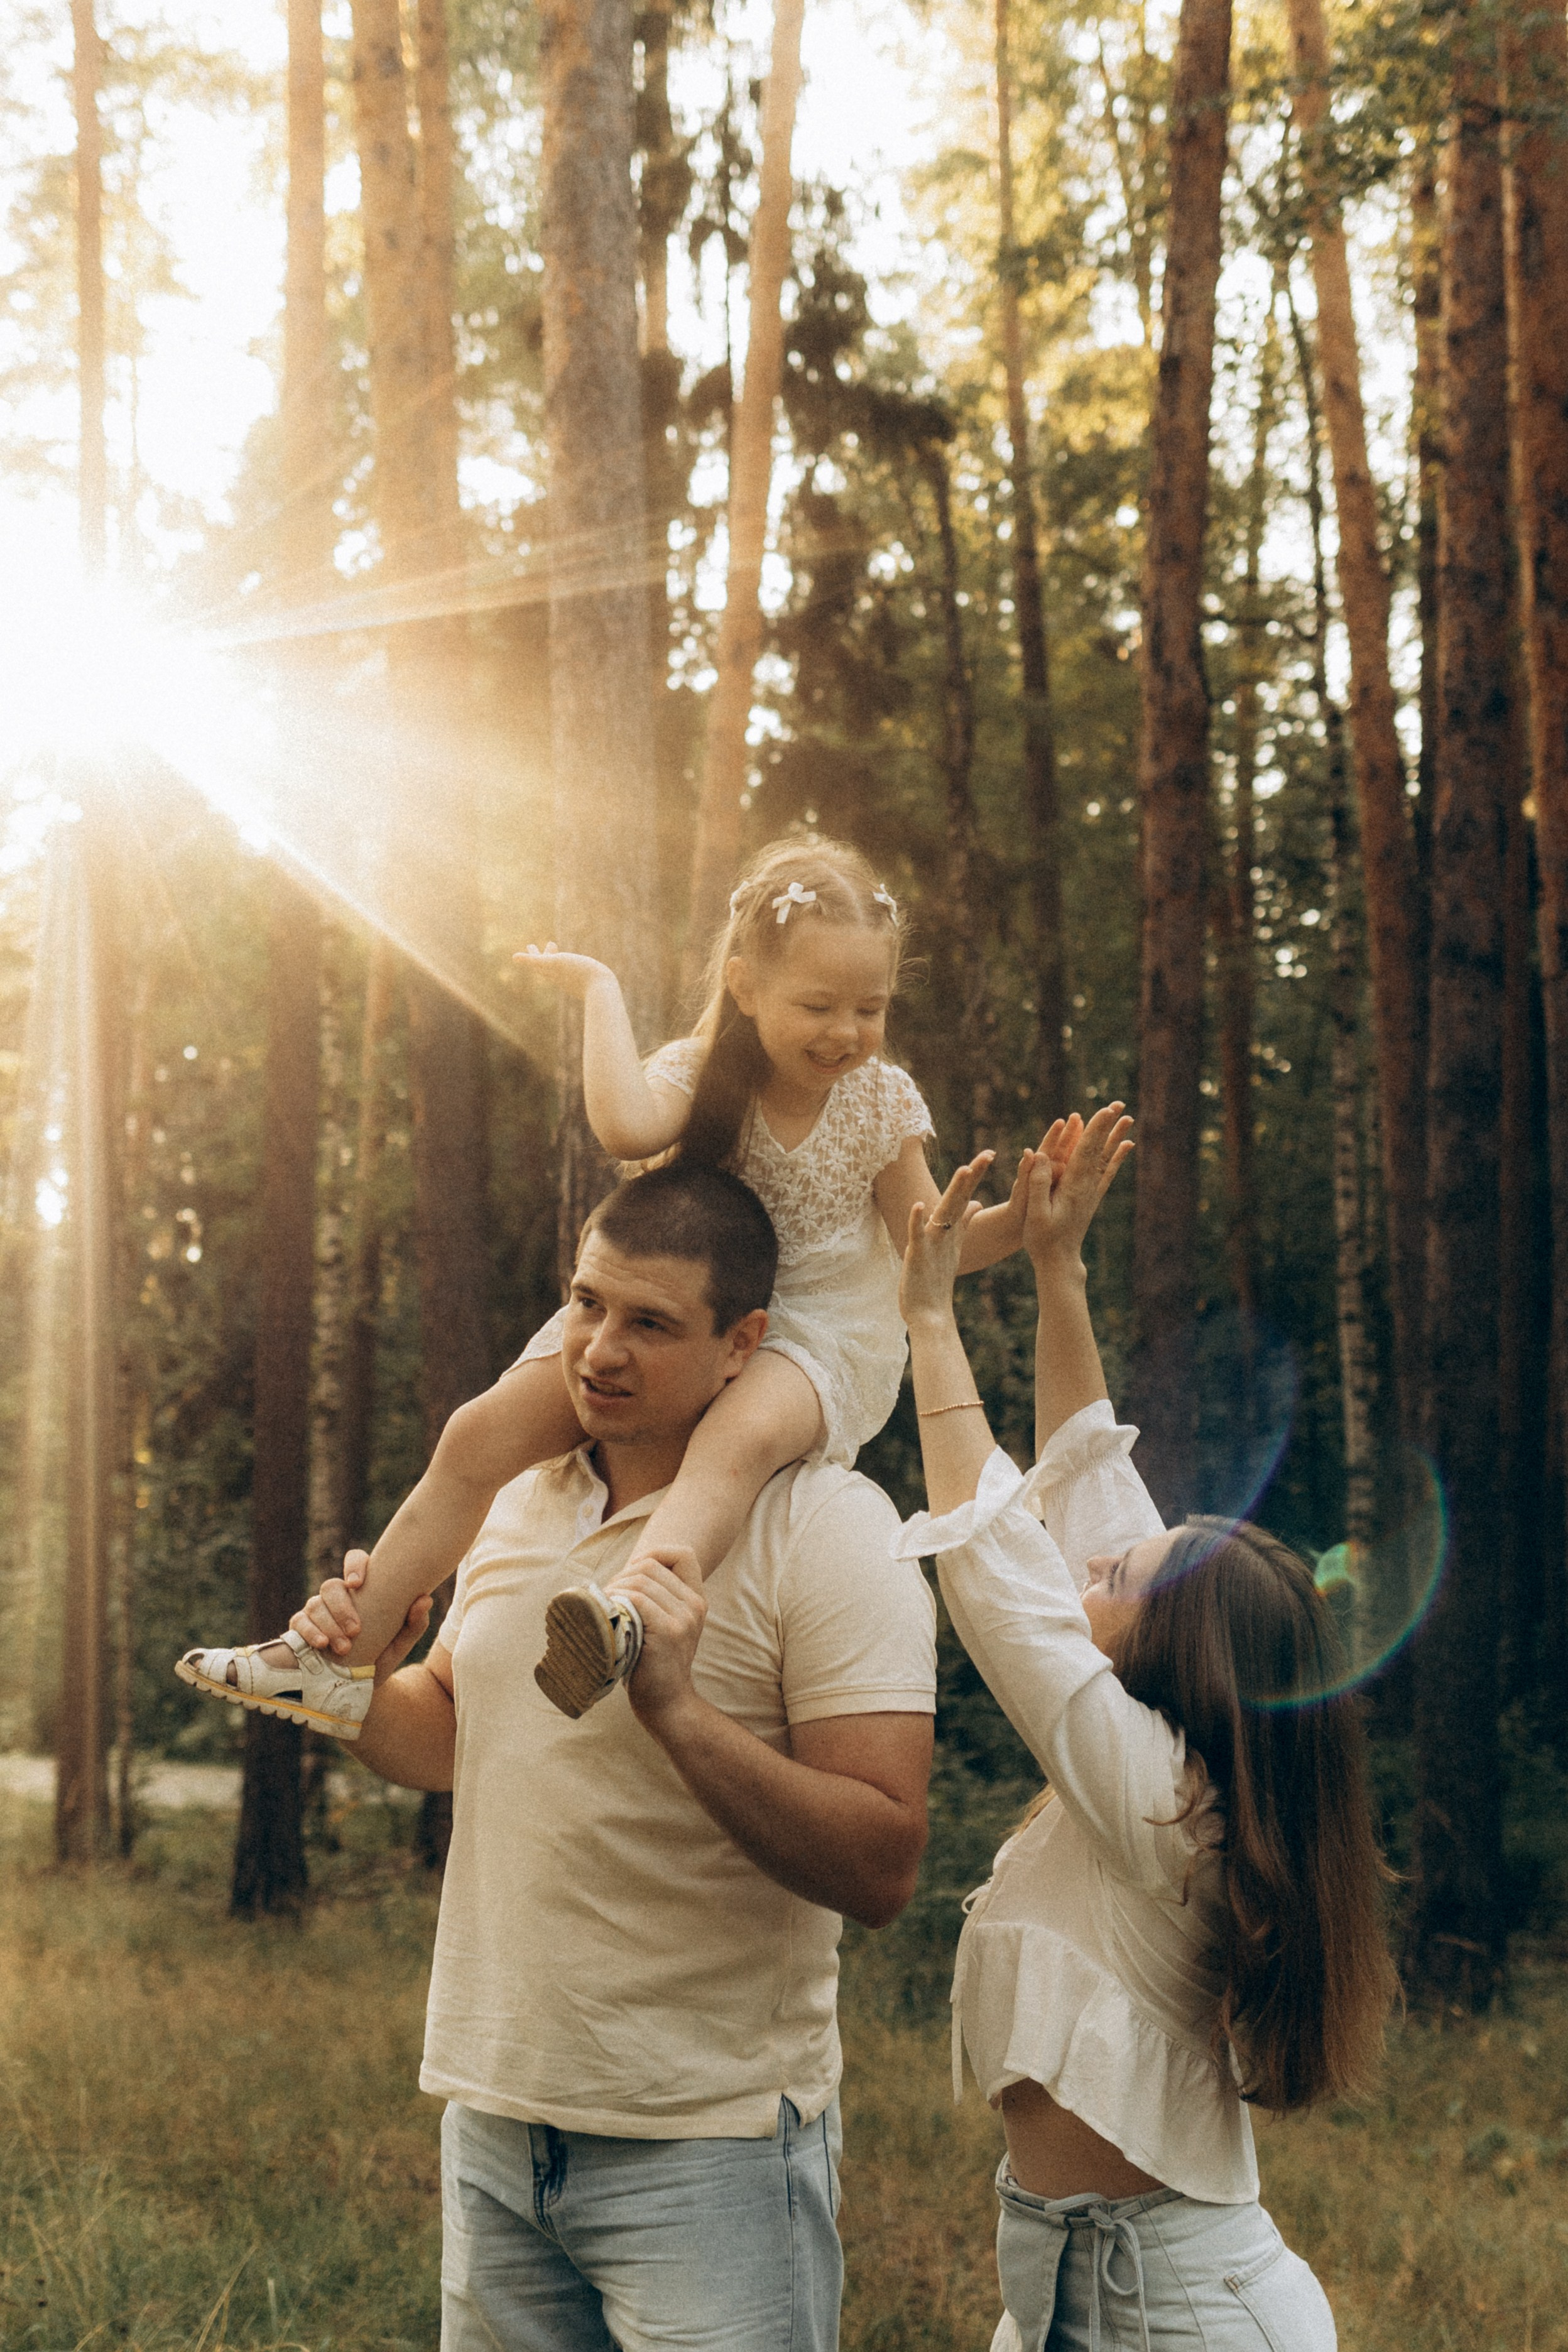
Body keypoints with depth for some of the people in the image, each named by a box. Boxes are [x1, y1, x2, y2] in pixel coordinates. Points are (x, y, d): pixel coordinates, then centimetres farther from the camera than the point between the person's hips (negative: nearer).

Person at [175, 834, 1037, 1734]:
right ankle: (344, 1660, -1)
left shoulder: (882, 1101, -6)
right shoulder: (699, 1075, -11)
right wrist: (601, 990, -25)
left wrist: (1016, 1221, -18)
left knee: (738, 1439, -40)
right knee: (484, 1434, -9)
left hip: (818, 1331, -2)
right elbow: (625, 1126, -35)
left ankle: (630, 1614, -66)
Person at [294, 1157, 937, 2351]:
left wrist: (677, 1710, -31)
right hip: (492, 2114, 6)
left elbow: (882, 1871, -20)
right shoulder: (524, 1498, 8)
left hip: (707, 2148, -6)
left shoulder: (827, 1528, -14)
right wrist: (361, 1683, 0)